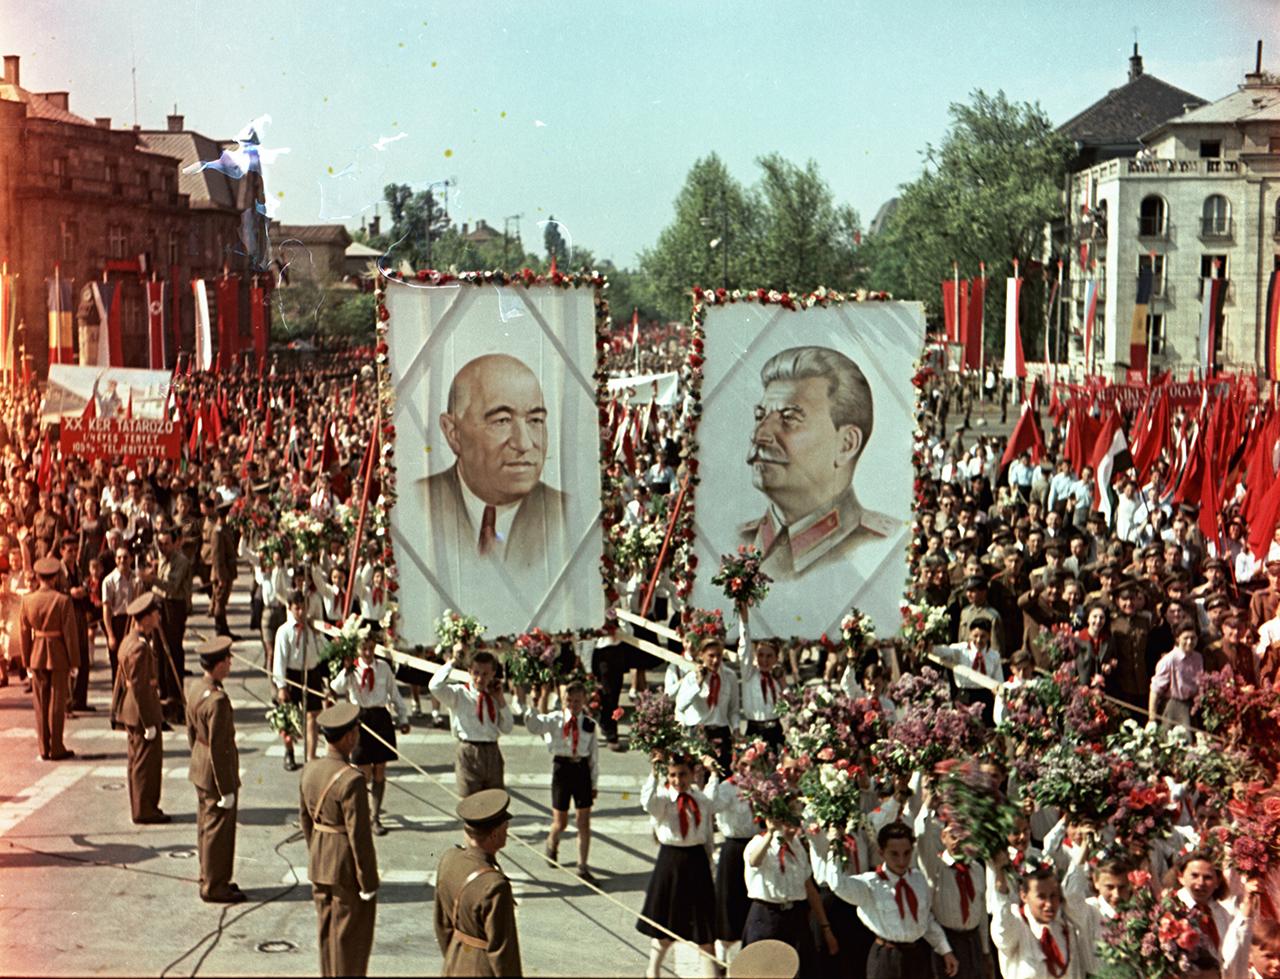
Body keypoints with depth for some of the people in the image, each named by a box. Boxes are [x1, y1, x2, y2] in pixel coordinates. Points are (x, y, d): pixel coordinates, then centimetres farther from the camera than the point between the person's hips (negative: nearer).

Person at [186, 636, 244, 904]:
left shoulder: (195, 687, 0)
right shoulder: (217, 700, -28)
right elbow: (218, 748, -25)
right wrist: (227, 789, -18)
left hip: (199, 769, 9)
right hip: (218, 773, -9)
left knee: (206, 826, 19)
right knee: (219, 830, 4)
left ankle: (209, 879, 32)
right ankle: (214, 888, 16)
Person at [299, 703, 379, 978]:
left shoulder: (310, 769, -1)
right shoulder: (352, 780, -25)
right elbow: (360, 835, -22)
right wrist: (369, 883, -13)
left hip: (320, 865, 7)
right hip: (349, 870, -7)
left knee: (327, 929, 19)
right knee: (351, 936, 6)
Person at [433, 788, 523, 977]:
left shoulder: (449, 860, -9)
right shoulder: (494, 887, -33)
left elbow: (443, 922, 4)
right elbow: (501, 951, -24)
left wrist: (452, 960, 18)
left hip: (457, 966, 7)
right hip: (487, 971, -7)